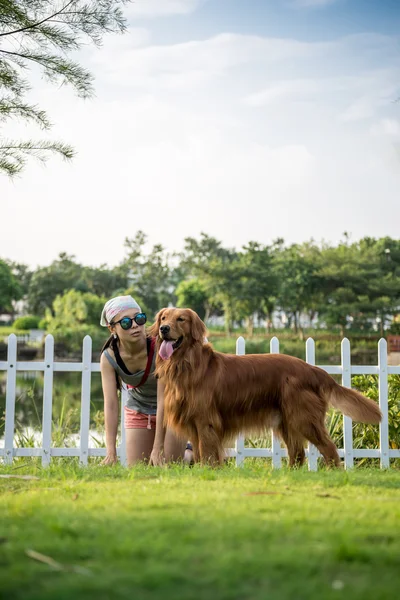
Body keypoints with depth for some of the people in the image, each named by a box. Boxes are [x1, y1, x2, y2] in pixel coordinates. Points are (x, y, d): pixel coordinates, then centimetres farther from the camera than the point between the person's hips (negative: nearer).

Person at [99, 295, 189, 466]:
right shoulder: (108, 358, -23)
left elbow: (163, 399, -33)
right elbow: (111, 404, -26)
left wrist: (158, 448, -35)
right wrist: (111, 452, -34)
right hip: (138, 412, 3)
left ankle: (189, 454, 27)